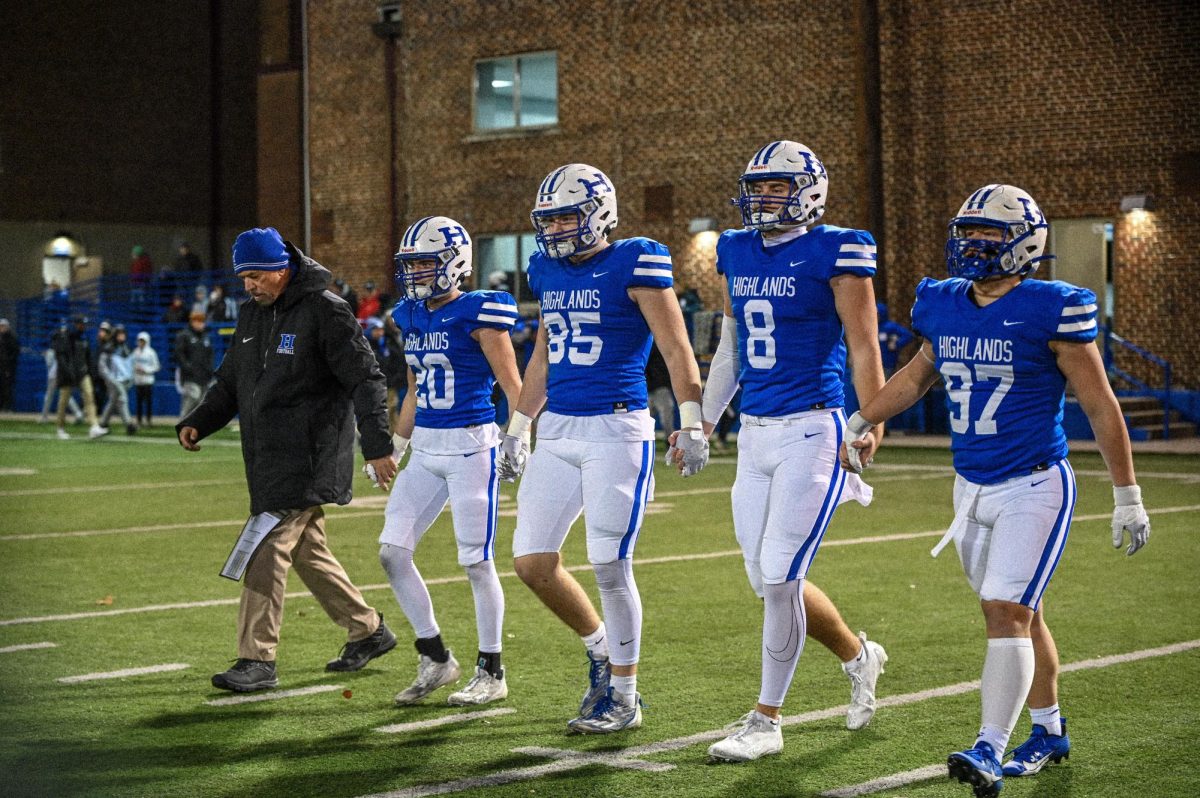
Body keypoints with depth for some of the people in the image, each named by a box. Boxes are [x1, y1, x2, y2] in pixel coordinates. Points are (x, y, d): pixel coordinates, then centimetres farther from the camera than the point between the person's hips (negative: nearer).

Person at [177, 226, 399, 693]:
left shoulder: (324, 311, -10)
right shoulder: (252, 316, 15)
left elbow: (364, 379, -12)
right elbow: (230, 383, 22)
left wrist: (377, 445, -18)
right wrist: (196, 423, 6)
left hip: (308, 457, -8)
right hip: (268, 457, 9)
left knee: (268, 549, -13)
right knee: (306, 550, 14)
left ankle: (257, 660, -11)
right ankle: (368, 631, 28)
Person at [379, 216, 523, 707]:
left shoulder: (477, 315, -10)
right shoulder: (411, 318, 11)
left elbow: (513, 387, -9)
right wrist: (395, 446, 20)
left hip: (471, 446, -7)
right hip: (425, 449, 8)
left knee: (476, 562, -2)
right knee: (392, 552, 2)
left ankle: (491, 674, 11)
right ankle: (435, 658, 15)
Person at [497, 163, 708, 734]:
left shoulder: (633, 265, -8)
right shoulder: (548, 272, 13)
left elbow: (676, 350, -9)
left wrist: (691, 425, -15)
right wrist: (518, 428, 24)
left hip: (616, 430, -7)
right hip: (557, 431, 7)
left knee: (610, 565, -5)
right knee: (533, 563, 2)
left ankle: (623, 698, 9)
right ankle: (600, 649, 25)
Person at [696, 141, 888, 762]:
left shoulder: (833, 254, -8)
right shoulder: (737, 254, 11)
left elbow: (864, 350, -9)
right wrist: (703, 422, 22)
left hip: (811, 432, -7)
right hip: (753, 434, 7)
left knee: (779, 577, -9)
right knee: (769, 582, 10)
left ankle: (765, 720, 3)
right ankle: (858, 655, 35)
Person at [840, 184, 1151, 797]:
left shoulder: (1050, 311, -13)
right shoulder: (945, 307, 4)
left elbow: (1100, 406, -7)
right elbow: (916, 376, 24)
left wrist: (1127, 496, -5)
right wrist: (860, 423, 22)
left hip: (1034, 486, -6)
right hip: (971, 488, 6)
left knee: (1008, 612, -15)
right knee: (1017, 615, 15)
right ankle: (1049, 731, 30)